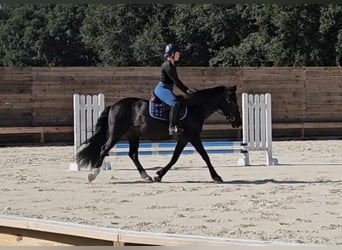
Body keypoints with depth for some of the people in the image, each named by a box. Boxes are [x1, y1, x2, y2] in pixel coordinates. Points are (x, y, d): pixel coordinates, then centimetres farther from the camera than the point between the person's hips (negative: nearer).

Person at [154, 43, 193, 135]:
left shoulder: (172, 65, 16)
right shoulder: (167, 65, -15)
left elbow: (176, 81, 19)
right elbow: (176, 81, -18)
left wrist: (187, 90, 15)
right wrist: (186, 90, -15)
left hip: (167, 89, 11)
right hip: (162, 89, -11)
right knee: (175, 103, -32)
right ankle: (172, 127, -38)